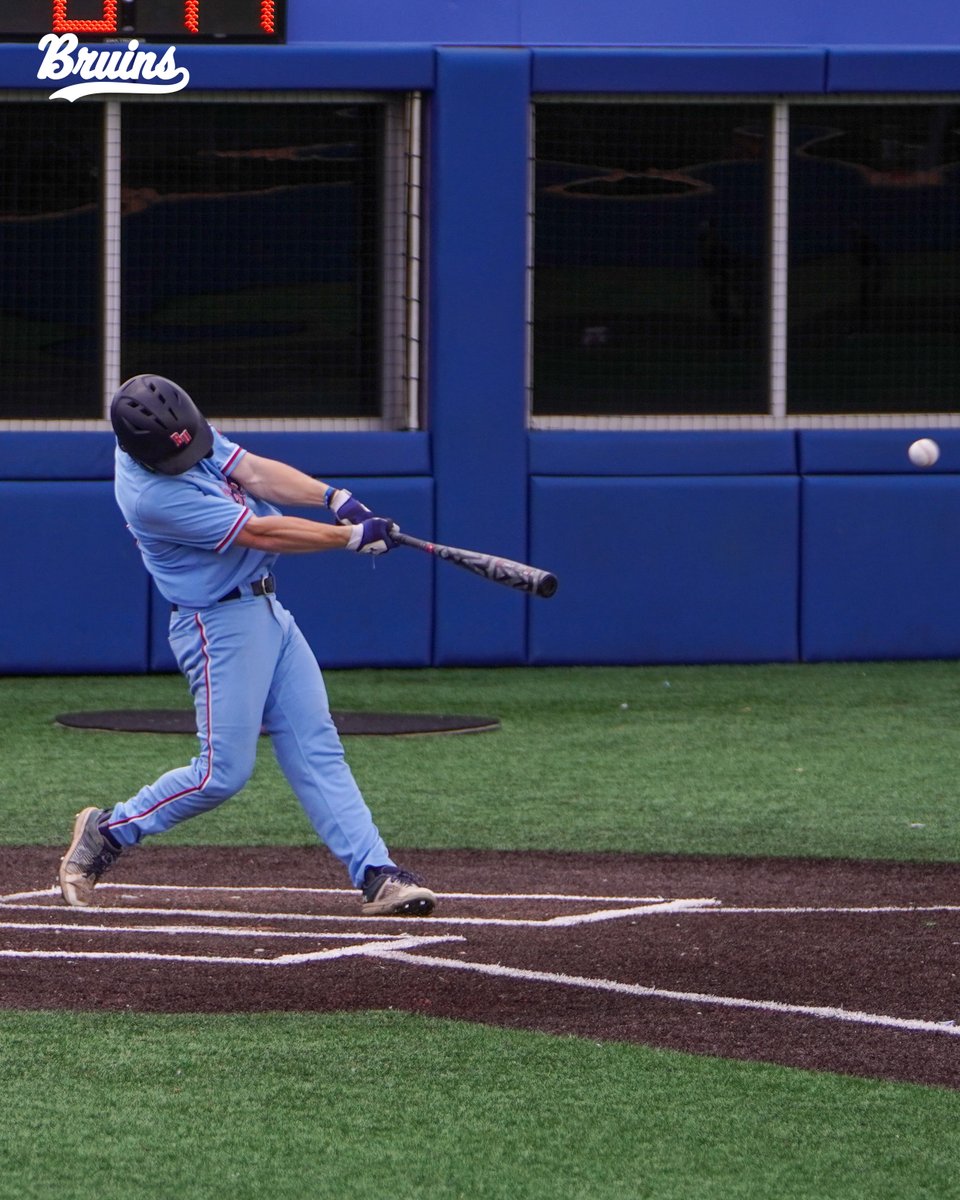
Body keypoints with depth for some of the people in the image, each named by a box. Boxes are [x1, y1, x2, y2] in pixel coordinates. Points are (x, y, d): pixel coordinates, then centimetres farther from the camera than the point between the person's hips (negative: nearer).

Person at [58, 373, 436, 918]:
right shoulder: (152, 495, -26)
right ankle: (107, 832, 14)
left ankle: (376, 875, 0)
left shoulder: (184, 431, -1)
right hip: (220, 625, -9)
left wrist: (334, 496, -18)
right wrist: (354, 537, -17)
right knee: (225, 771, -5)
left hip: (266, 610, 9)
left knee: (317, 750, 3)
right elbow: (259, 533, -23)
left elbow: (254, 473, -2)